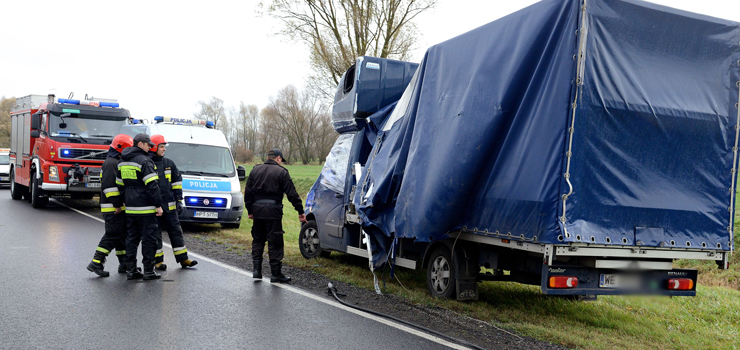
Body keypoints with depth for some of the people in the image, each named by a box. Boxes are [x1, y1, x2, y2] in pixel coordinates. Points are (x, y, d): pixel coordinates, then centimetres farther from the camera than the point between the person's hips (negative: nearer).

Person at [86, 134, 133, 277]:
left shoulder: (118, 162, 20)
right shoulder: (111, 163, -13)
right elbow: (109, 186, -22)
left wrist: (121, 204, 23)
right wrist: (117, 204, -22)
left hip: (119, 208, 10)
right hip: (113, 209, -10)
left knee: (122, 235, 12)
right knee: (112, 235, -10)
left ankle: (124, 263, 18)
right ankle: (96, 263, -8)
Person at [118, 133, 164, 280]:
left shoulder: (122, 162, 15)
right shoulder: (144, 161, -12)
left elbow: (121, 185, 21)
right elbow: (152, 185, -16)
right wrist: (158, 205, -13)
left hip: (130, 208, 8)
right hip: (146, 208, -8)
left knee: (132, 237, 12)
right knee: (148, 238, -1)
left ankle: (130, 269, 14)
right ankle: (148, 270, 1)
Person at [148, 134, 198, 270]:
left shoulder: (169, 163, 11)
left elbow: (177, 182, 16)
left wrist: (179, 200, 11)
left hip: (169, 205, 4)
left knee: (176, 231, 5)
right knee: (155, 234, 3)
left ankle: (183, 258, 11)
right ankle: (158, 260, 11)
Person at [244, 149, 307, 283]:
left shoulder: (255, 170, 12)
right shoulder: (281, 172, -3)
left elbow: (248, 192, 13)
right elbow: (292, 194, -6)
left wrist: (250, 210, 18)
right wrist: (300, 211, -3)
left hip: (257, 210, 5)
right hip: (273, 211, -5)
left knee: (258, 240, 16)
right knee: (275, 243, 0)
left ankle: (257, 270, 15)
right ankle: (276, 274, 2)